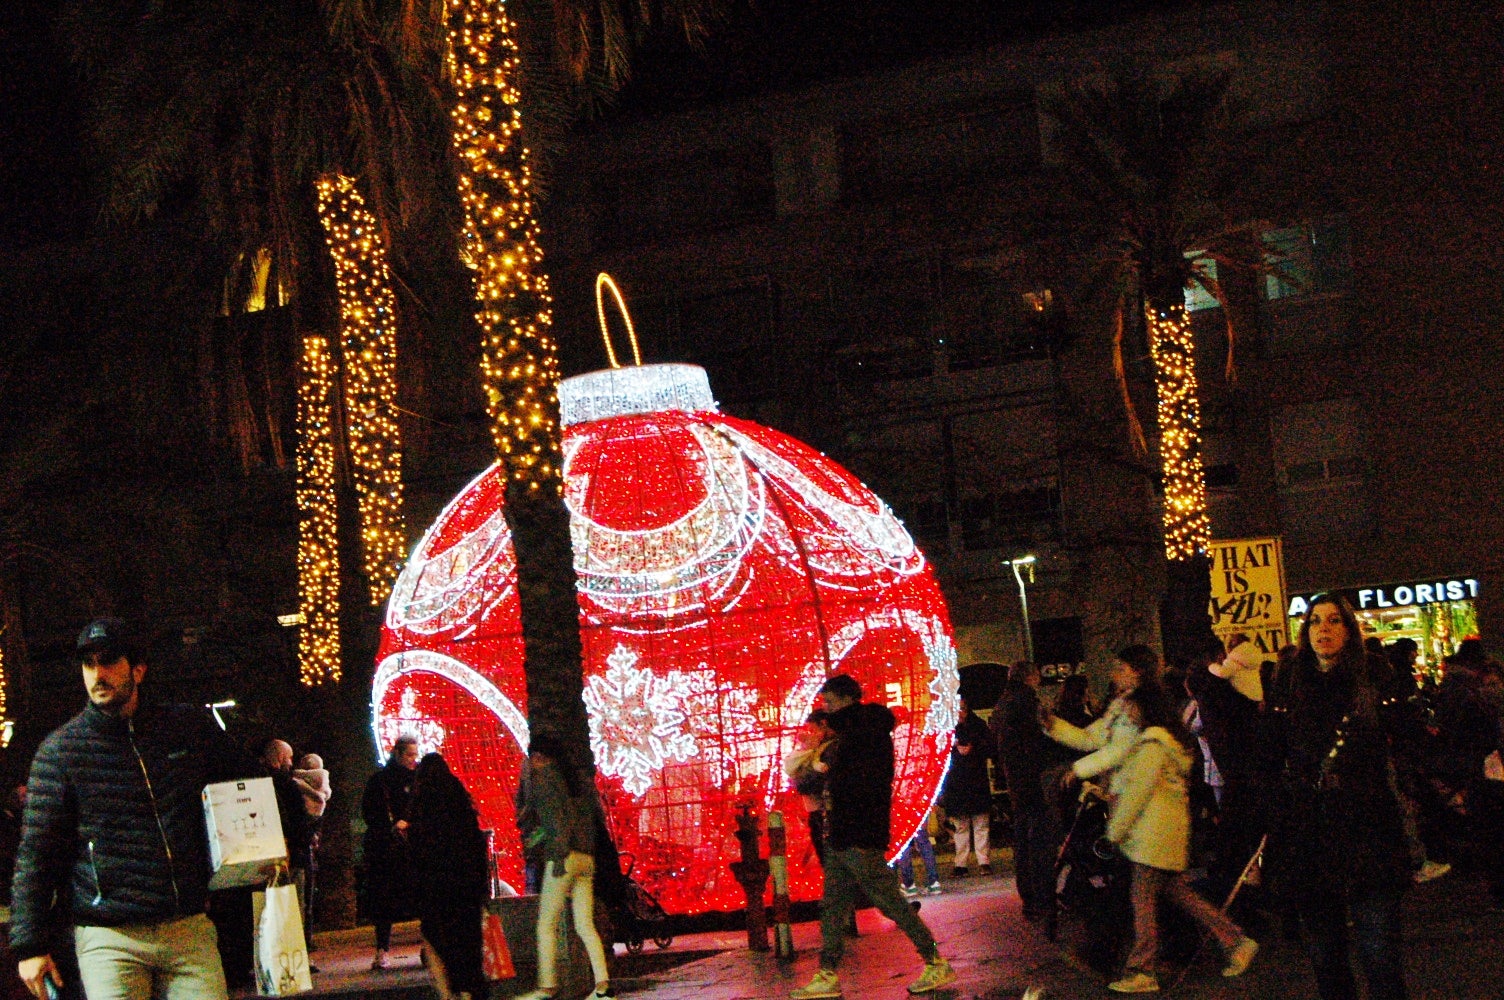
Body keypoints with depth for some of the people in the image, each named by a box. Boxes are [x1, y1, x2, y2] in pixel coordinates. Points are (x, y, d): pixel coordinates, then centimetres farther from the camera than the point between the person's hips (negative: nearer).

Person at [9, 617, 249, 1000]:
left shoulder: (188, 728, 8)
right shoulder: (61, 750, 1)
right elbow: (35, 852, 1)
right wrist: (30, 946, -5)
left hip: (190, 932, 2)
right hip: (109, 939, -2)